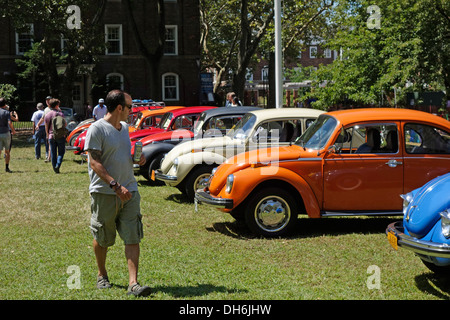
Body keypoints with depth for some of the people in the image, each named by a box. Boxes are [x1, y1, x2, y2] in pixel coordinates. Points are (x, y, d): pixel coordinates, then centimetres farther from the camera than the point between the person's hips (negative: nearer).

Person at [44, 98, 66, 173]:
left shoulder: (47, 115, 2)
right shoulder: (60, 114, -8)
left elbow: (46, 128, 5)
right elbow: (65, 124, -1)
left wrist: (48, 136, 14)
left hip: (51, 136, 3)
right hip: (60, 136, -3)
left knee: (53, 153, 9)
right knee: (61, 152, 5)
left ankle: (55, 168, 11)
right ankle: (58, 165, -15)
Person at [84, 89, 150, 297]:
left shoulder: (125, 127, 14)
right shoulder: (97, 129, -10)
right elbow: (95, 163, -16)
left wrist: (137, 158, 6)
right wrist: (115, 185, -25)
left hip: (129, 191, 6)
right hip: (104, 193, -6)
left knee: (132, 238, -4)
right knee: (102, 239, 8)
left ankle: (133, 283, -5)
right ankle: (102, 275, 31)